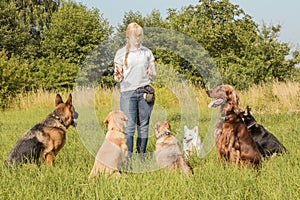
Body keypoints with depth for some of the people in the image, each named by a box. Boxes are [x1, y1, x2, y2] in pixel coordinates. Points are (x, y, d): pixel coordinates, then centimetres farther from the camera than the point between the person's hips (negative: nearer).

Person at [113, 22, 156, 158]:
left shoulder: (147, 52, 13)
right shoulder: (121, 53, 6)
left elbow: (153, 76, 15)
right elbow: (118, 78, 6)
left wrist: (151, 74, -8)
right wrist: (118, 76, -18)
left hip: (145, 92, 2)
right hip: (128, 92, -2)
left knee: (143, 125, 2)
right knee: (129, 127, -9)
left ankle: (141, 155, 9)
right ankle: (128, 157, -9)